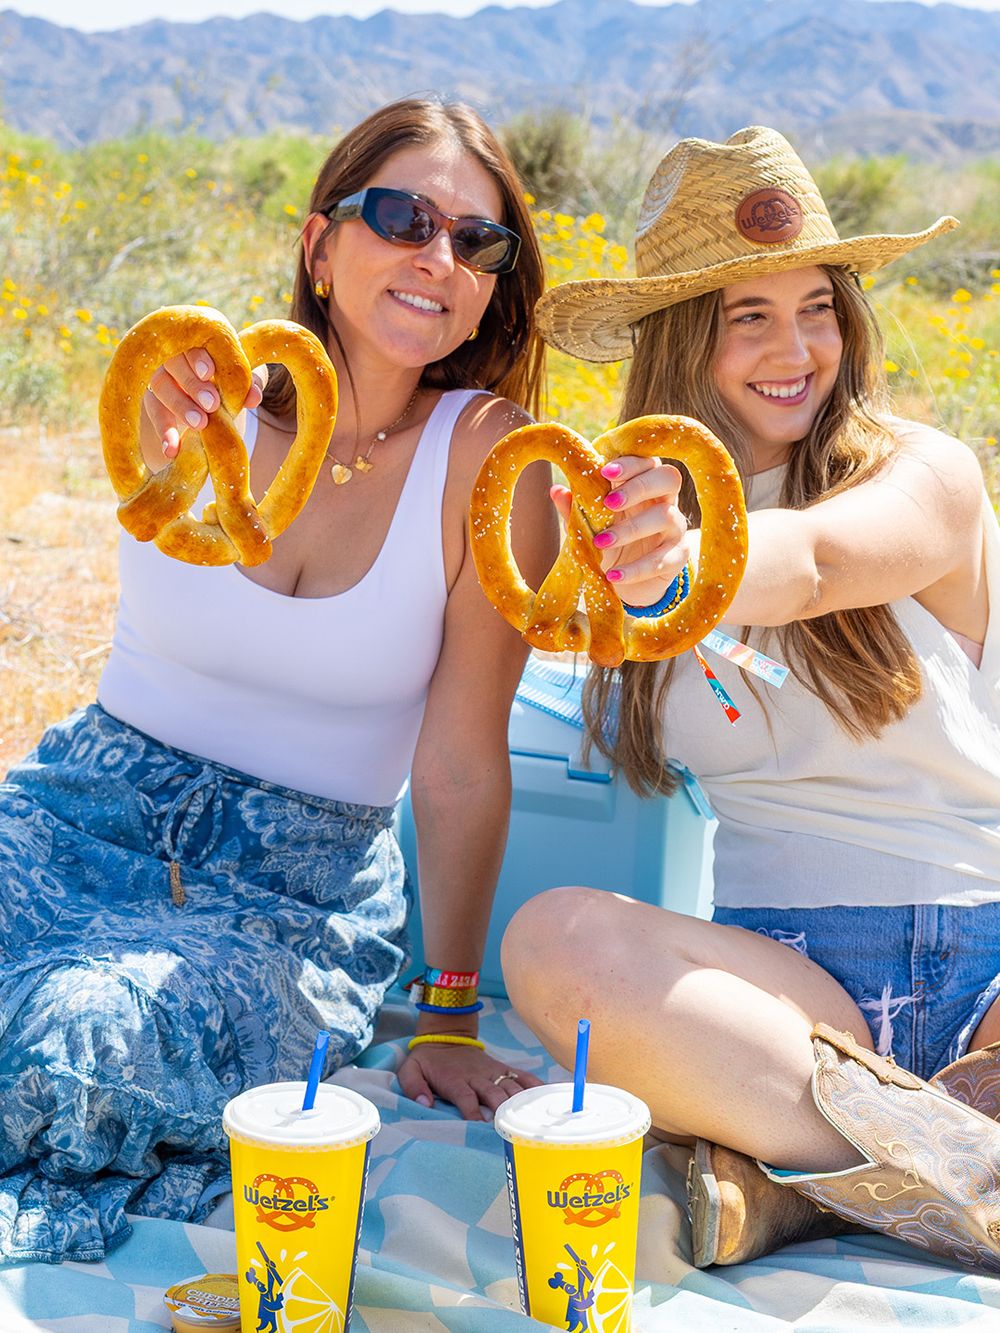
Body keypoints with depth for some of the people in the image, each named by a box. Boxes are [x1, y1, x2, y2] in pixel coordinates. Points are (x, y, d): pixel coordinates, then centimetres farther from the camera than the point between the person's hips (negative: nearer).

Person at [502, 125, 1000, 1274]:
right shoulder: (649, 514, 10)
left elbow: (812, 560, -24)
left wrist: (694, 565, -45)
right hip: (783, 980, 1)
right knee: (554, 940, -29)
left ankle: (797, 1183, -22)